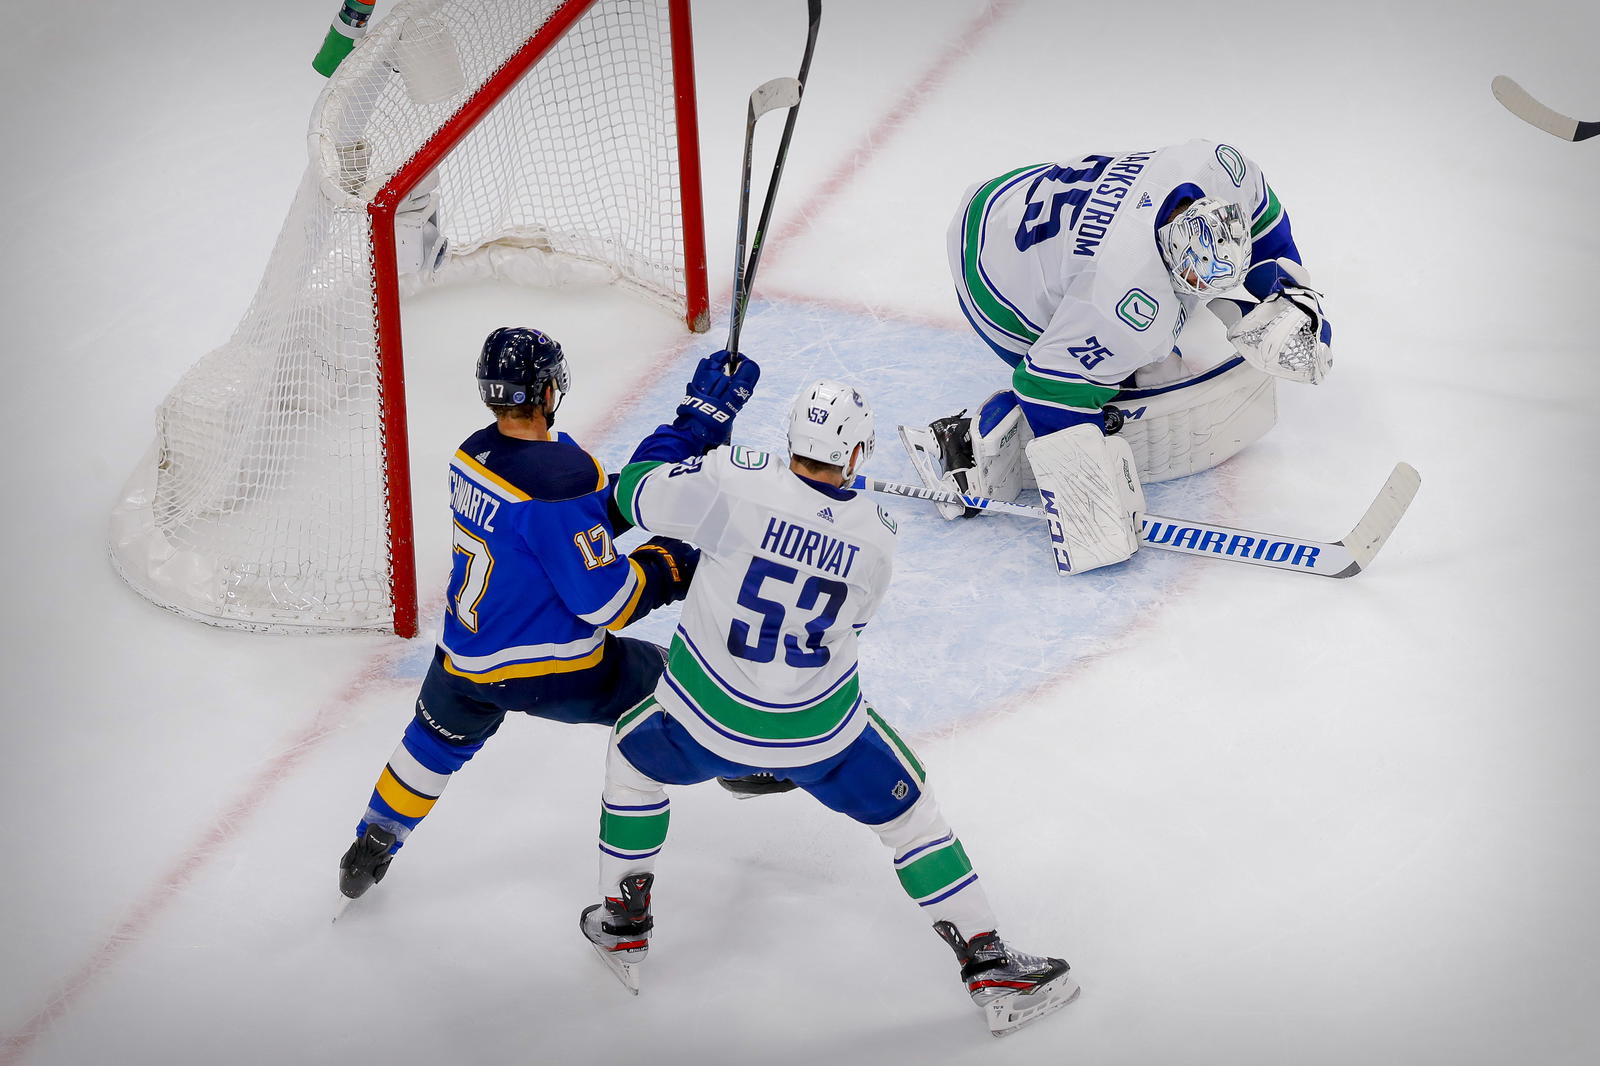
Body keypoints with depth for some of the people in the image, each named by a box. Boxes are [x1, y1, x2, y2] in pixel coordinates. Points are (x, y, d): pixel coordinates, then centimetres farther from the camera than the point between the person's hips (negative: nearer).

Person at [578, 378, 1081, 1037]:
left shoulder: (737, 482, -20)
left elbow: (634, 495, -9)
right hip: (819, 730, 0)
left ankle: (623, 931, 37)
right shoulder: (875, 536, -9)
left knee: (633, 756, 30)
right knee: (909, 812, 17)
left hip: (709, 717, 0)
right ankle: (991, 969, 16)